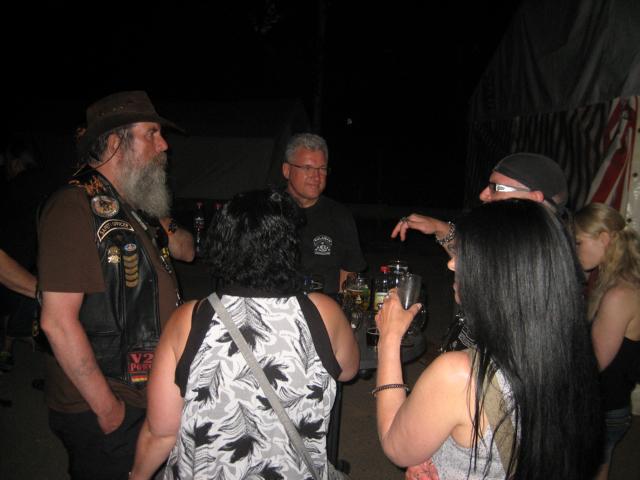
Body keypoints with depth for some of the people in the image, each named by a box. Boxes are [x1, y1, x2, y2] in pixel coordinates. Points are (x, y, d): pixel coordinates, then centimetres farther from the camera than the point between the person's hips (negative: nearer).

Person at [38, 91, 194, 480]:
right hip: (99, 412, -8)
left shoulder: (136, 208, 7)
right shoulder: (75, 207, -20)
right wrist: (107, 407, -17)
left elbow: (187, 250, 19)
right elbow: (58, 321, -23)